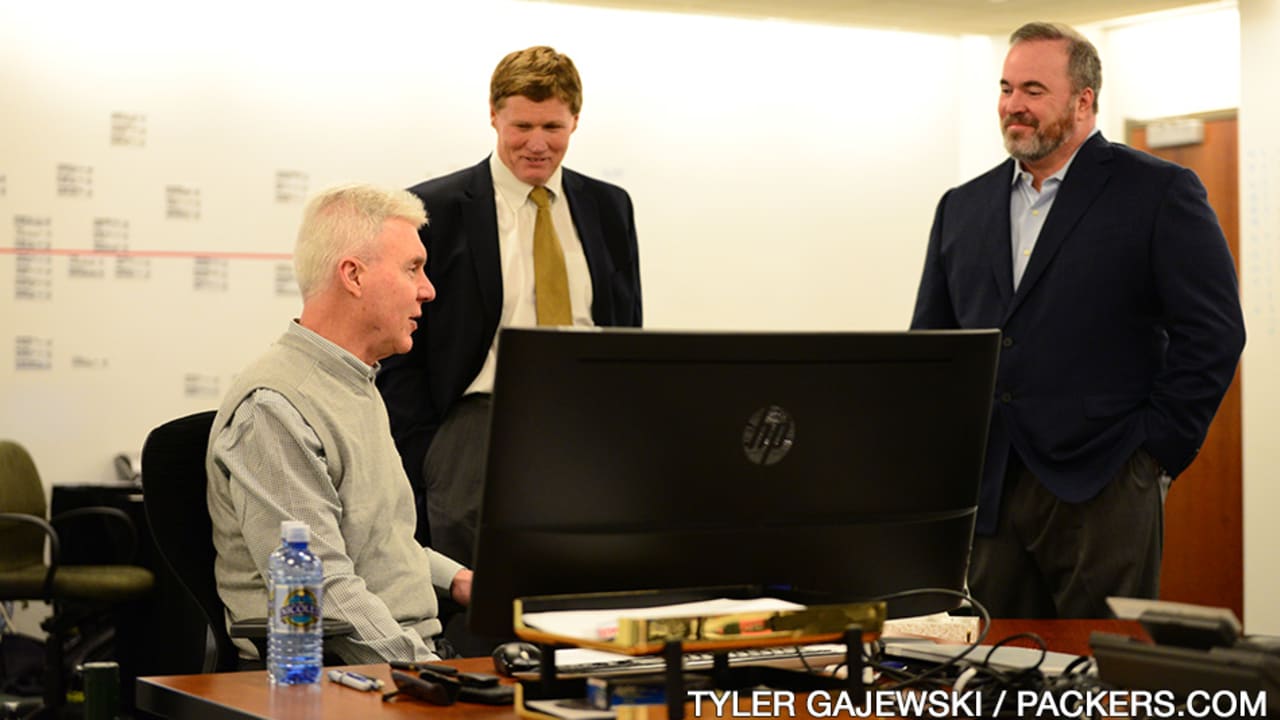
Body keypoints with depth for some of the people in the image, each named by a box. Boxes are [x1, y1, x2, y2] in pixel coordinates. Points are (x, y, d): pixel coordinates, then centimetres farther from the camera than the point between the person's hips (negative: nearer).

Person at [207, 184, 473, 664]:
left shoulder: (358, 386, 20)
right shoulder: (272, 408, -13)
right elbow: (321, 591, -19)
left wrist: (455, 580, 15)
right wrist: (428, 674, -21)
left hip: (412, 655, 9)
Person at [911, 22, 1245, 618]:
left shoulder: (1159, 193, -1)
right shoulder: (963, 207, 15)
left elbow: (1214, 333, -6)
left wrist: (1158, 451, -9)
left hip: (1101, 495, -5)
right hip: (986, 495, 5)